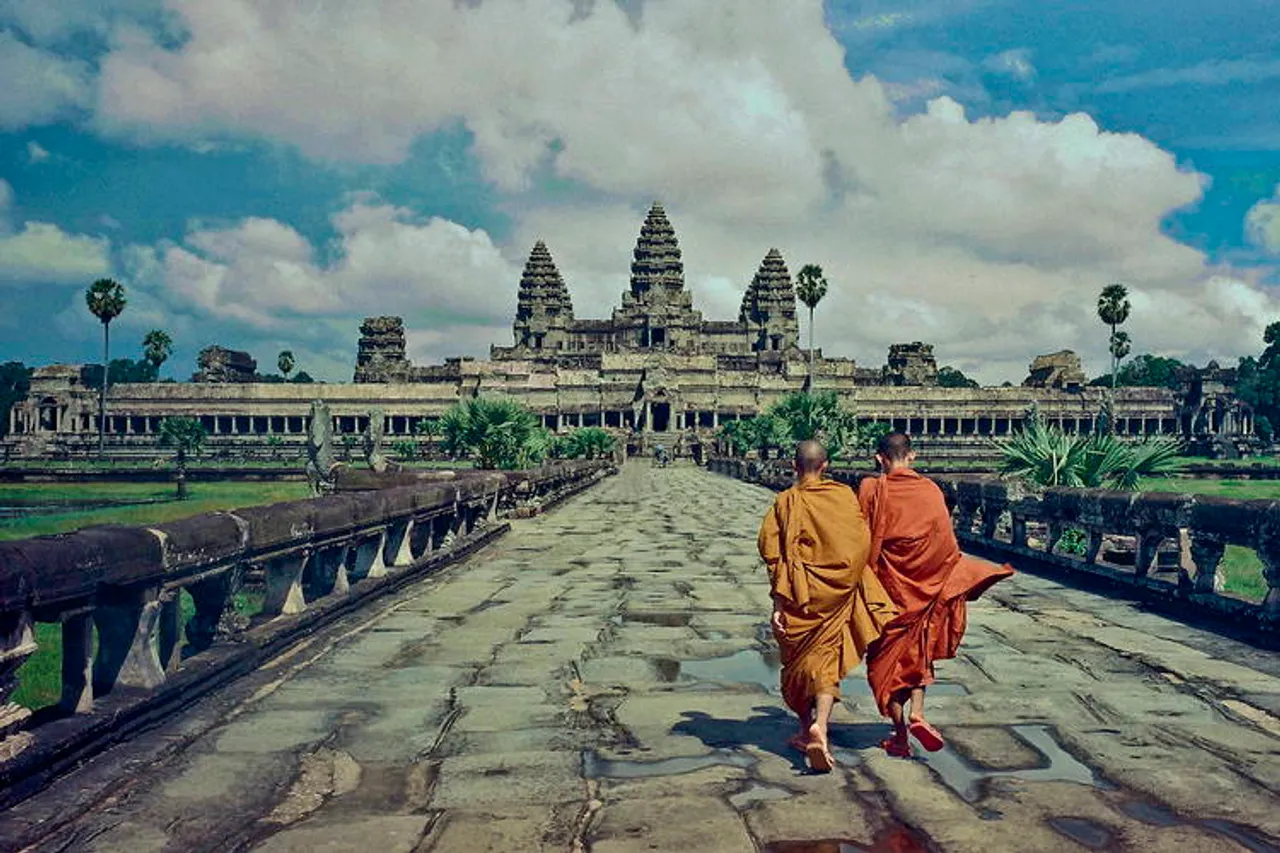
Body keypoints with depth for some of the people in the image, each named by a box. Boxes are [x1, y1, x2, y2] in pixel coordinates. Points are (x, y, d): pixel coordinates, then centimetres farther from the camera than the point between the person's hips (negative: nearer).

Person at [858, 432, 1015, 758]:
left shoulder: (872, 489, -10)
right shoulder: (931, 490, -3)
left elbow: (863, 542, -9)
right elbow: (947, 543, -1)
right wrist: (964, 574, 14)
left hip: (886, 584, -2)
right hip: (925, 585, 2)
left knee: (887, 657, 10)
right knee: (920, 651, 20)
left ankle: (900, 734, 10)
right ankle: (917, 715, 2)